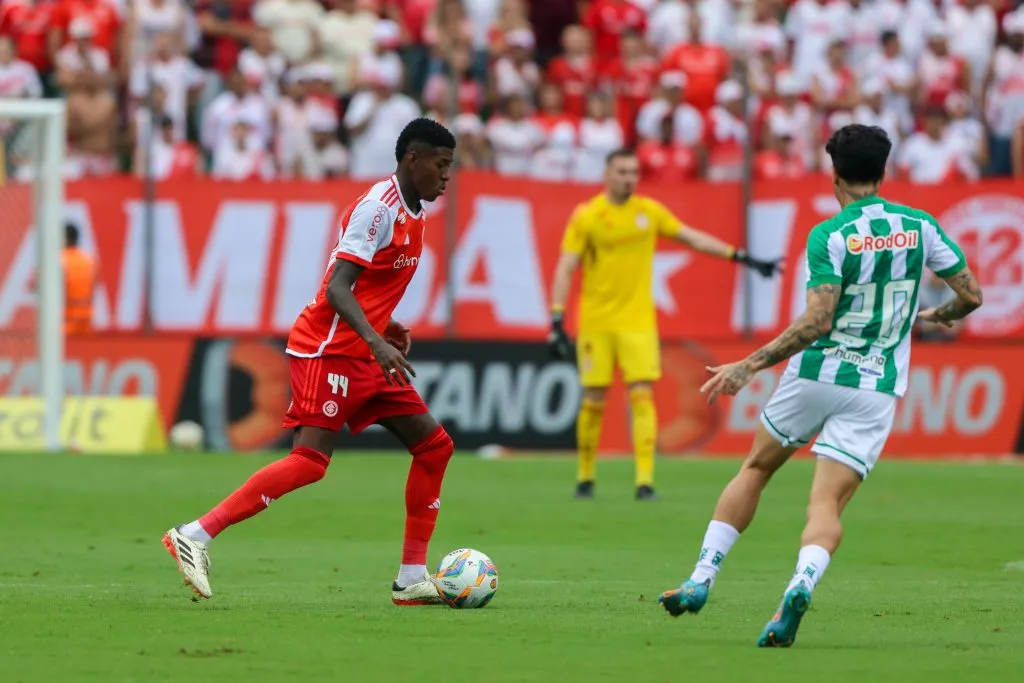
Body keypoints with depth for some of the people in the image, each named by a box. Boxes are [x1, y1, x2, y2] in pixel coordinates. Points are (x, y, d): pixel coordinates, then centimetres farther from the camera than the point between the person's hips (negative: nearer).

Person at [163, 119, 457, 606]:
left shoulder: (411, 213, 16)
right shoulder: (379, 206, -15)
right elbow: (338, 287, -23)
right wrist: (376, 340, -33)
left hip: (364, 355, 10)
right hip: (328, 348, -10)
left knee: (434, 445, 5)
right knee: (310, 460, -19)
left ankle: (412, 580, 7)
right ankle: (194, 537, -18)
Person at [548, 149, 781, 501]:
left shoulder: (650, 211, 4)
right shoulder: (586, 216, -5)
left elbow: (693, 237, 13)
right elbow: (565, 269, -6)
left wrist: (744, 258, 8)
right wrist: (557, 320, -15)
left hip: (638, 322, 1)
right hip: (596, 323, -1)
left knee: (642, 396, -9)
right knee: (593, 401, 2)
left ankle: (645, 481, -12)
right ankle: (585, 478, 18)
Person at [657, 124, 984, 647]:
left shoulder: (829, 236, -9)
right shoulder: (919, 227, 3)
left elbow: (816, 323, -19)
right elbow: (971, 296, 8)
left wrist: (750, 366, -14)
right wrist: (934, 317, 30)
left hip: (817, 373, -2)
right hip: (876, 389, 2)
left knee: (756, 469, 20)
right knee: (827, 505, -3)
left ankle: (700, 581, 18)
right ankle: (800, 586, -32)